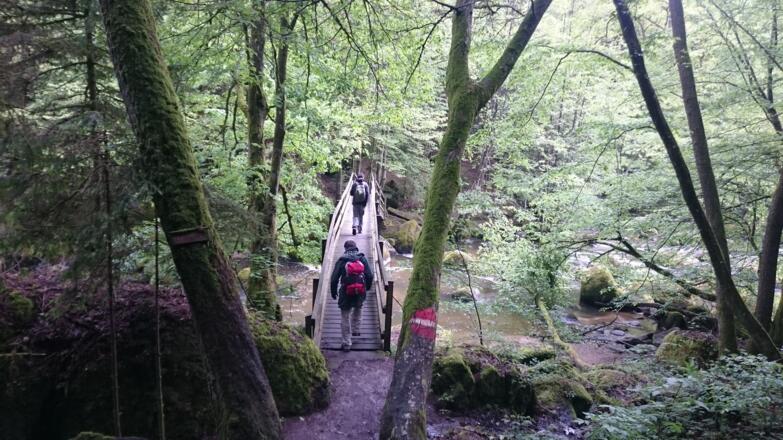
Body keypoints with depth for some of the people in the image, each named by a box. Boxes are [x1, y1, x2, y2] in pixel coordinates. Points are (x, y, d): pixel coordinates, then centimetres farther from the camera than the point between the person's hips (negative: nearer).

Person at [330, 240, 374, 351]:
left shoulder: (341, 260, 0)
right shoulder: (363, 258, 2)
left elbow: (334, 278, -3)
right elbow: (370, 276, -3)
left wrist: (333, 292, 11)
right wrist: (367, 287, 15)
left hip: (346, 293, -2)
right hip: (360, 292, 2)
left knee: (345, 317, 8)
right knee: (358, 308, 33)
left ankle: (346, 343, 10)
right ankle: (355, 330, 38)